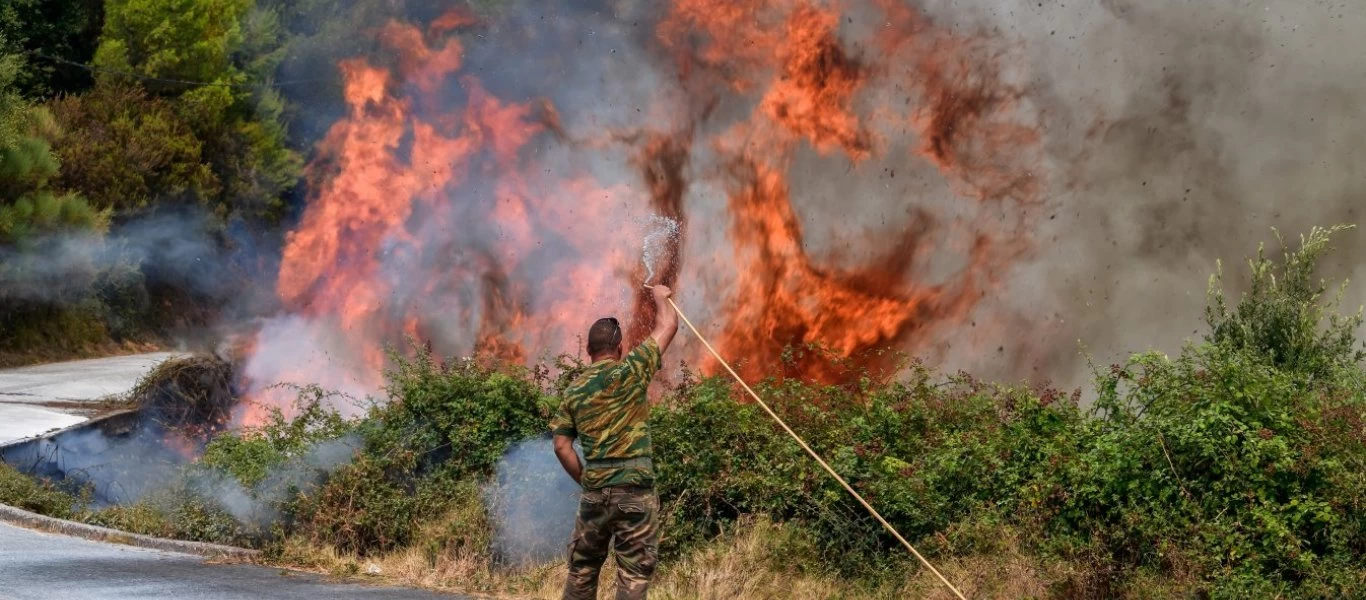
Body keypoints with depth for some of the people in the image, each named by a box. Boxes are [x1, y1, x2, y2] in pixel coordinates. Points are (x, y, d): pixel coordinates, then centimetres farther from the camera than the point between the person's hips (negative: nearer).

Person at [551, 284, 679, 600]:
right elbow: (667, 326, 4)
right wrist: (661, 297, 22)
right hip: (634, 492, -4)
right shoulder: (629, 372, -5)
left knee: (581, 569, 14)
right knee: (634, 573, -1)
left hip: (594, 493, 4)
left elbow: (562, 446, 5)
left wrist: (585, 480, 15)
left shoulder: (574, 390, 8)